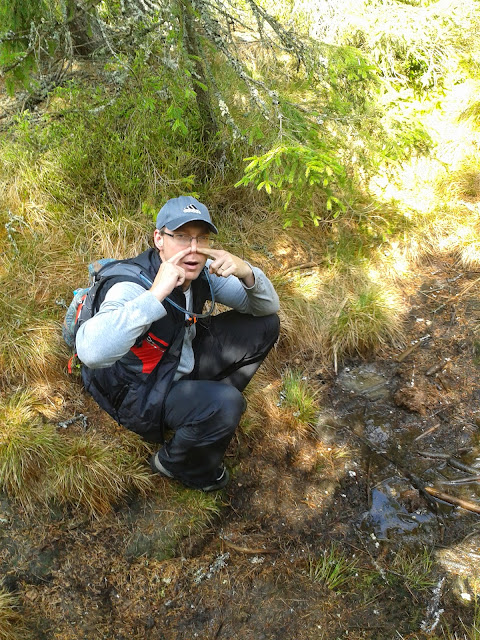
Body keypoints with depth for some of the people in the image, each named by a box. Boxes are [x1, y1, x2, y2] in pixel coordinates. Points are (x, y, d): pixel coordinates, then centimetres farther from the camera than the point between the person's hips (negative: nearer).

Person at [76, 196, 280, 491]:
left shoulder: (200, 271, -11)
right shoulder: (132, 286, -32)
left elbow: (267, 307, -5)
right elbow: (91, 352, -51)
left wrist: (246, 273, -27)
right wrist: (155, 295, -51)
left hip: (184, 364, 7)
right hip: (137, 394, -7)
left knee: (265, 325, 0)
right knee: (225, 406, -33)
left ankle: (209, 402, 14)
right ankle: (177, 464, 1)